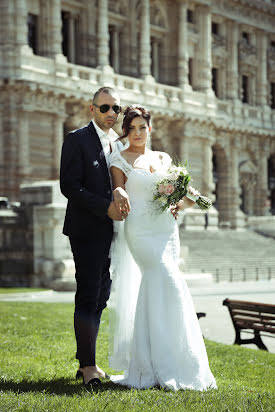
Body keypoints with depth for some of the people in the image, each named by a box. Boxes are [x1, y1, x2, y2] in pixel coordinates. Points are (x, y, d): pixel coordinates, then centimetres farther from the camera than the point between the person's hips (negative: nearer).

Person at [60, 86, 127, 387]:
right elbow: (69, 186, -13)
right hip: (88, 230, -6)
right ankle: (88, 365, 2)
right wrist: (106, 207, -18)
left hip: (112, 231, 6)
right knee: (88, 297, -6)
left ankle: (87, 362, 17)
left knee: (101, 297, 8)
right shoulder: (77, 139, -5)